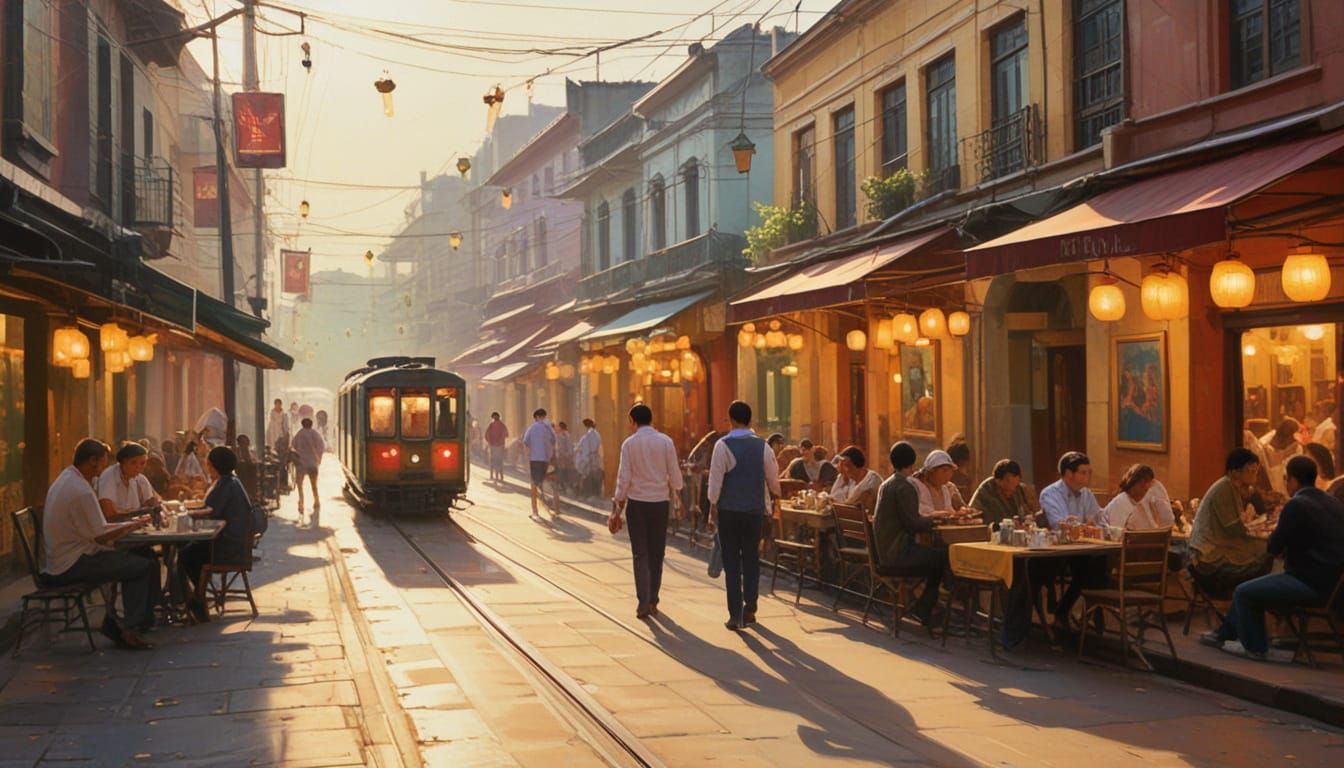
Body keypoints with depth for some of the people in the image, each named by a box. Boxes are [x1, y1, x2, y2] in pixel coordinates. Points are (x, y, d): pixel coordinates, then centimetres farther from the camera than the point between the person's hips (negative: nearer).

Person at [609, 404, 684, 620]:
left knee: (640, 554, 2)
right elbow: (674, 475, 2)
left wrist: (617, 508, -1)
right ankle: (653, 601, 15)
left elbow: (624, 478, -7)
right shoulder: (666, 442, -1)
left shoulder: (629, 444, -5)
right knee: (656, 554, 11)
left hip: (637, 503, -2)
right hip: (660, 502, 2)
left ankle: (643, 602, -8)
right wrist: (677, 501, 15)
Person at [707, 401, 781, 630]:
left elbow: (715, 482, -9)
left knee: (731, 562, 2)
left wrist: (712, 512, 0)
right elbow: (773, 481, 7)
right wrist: (775, 494, 29)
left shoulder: (723, 445, -8)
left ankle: (735, 614, 0)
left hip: (728, 510, -2)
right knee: (751, 560, 13)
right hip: (755, 510, 2)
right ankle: (749, 609, 15)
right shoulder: (762, 446, 1)